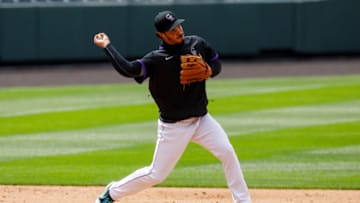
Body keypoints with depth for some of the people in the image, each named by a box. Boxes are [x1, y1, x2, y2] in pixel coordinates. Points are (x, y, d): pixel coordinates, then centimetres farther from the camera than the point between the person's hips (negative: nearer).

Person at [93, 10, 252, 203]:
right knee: (156, 174, 0)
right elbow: (128, 69, -29)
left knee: (227, 153, -12)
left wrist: (209, 71, -8)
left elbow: (216, 63, 15)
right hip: (173, 127, -4)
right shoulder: (156, 59, -15)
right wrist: (106, 46, -27)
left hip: (202, 120, 4)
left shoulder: (198, 44, 0)